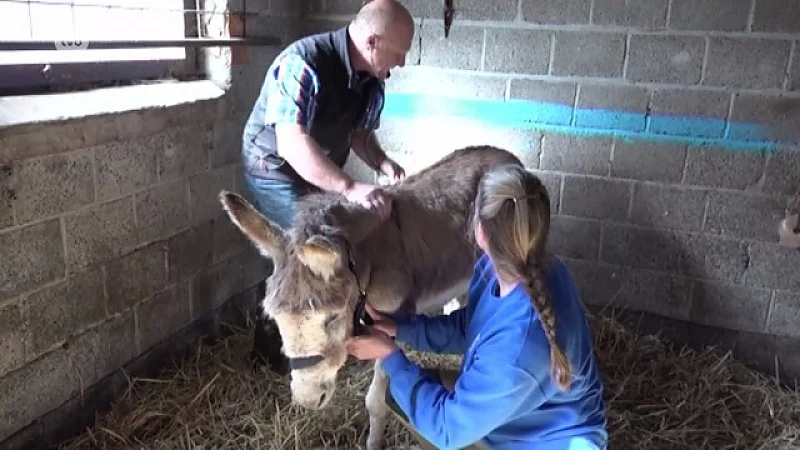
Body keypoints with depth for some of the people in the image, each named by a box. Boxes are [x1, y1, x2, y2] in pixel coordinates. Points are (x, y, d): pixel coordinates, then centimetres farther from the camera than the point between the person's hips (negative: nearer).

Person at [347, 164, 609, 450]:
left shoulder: (518, 345, -40)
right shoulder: (499, 267, -16)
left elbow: (448, 427, -27)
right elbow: (467, 327, 3)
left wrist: (390, 357, -19)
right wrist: (398, 328, -7)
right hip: (510, 403, 7)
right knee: (400, 393, 5)